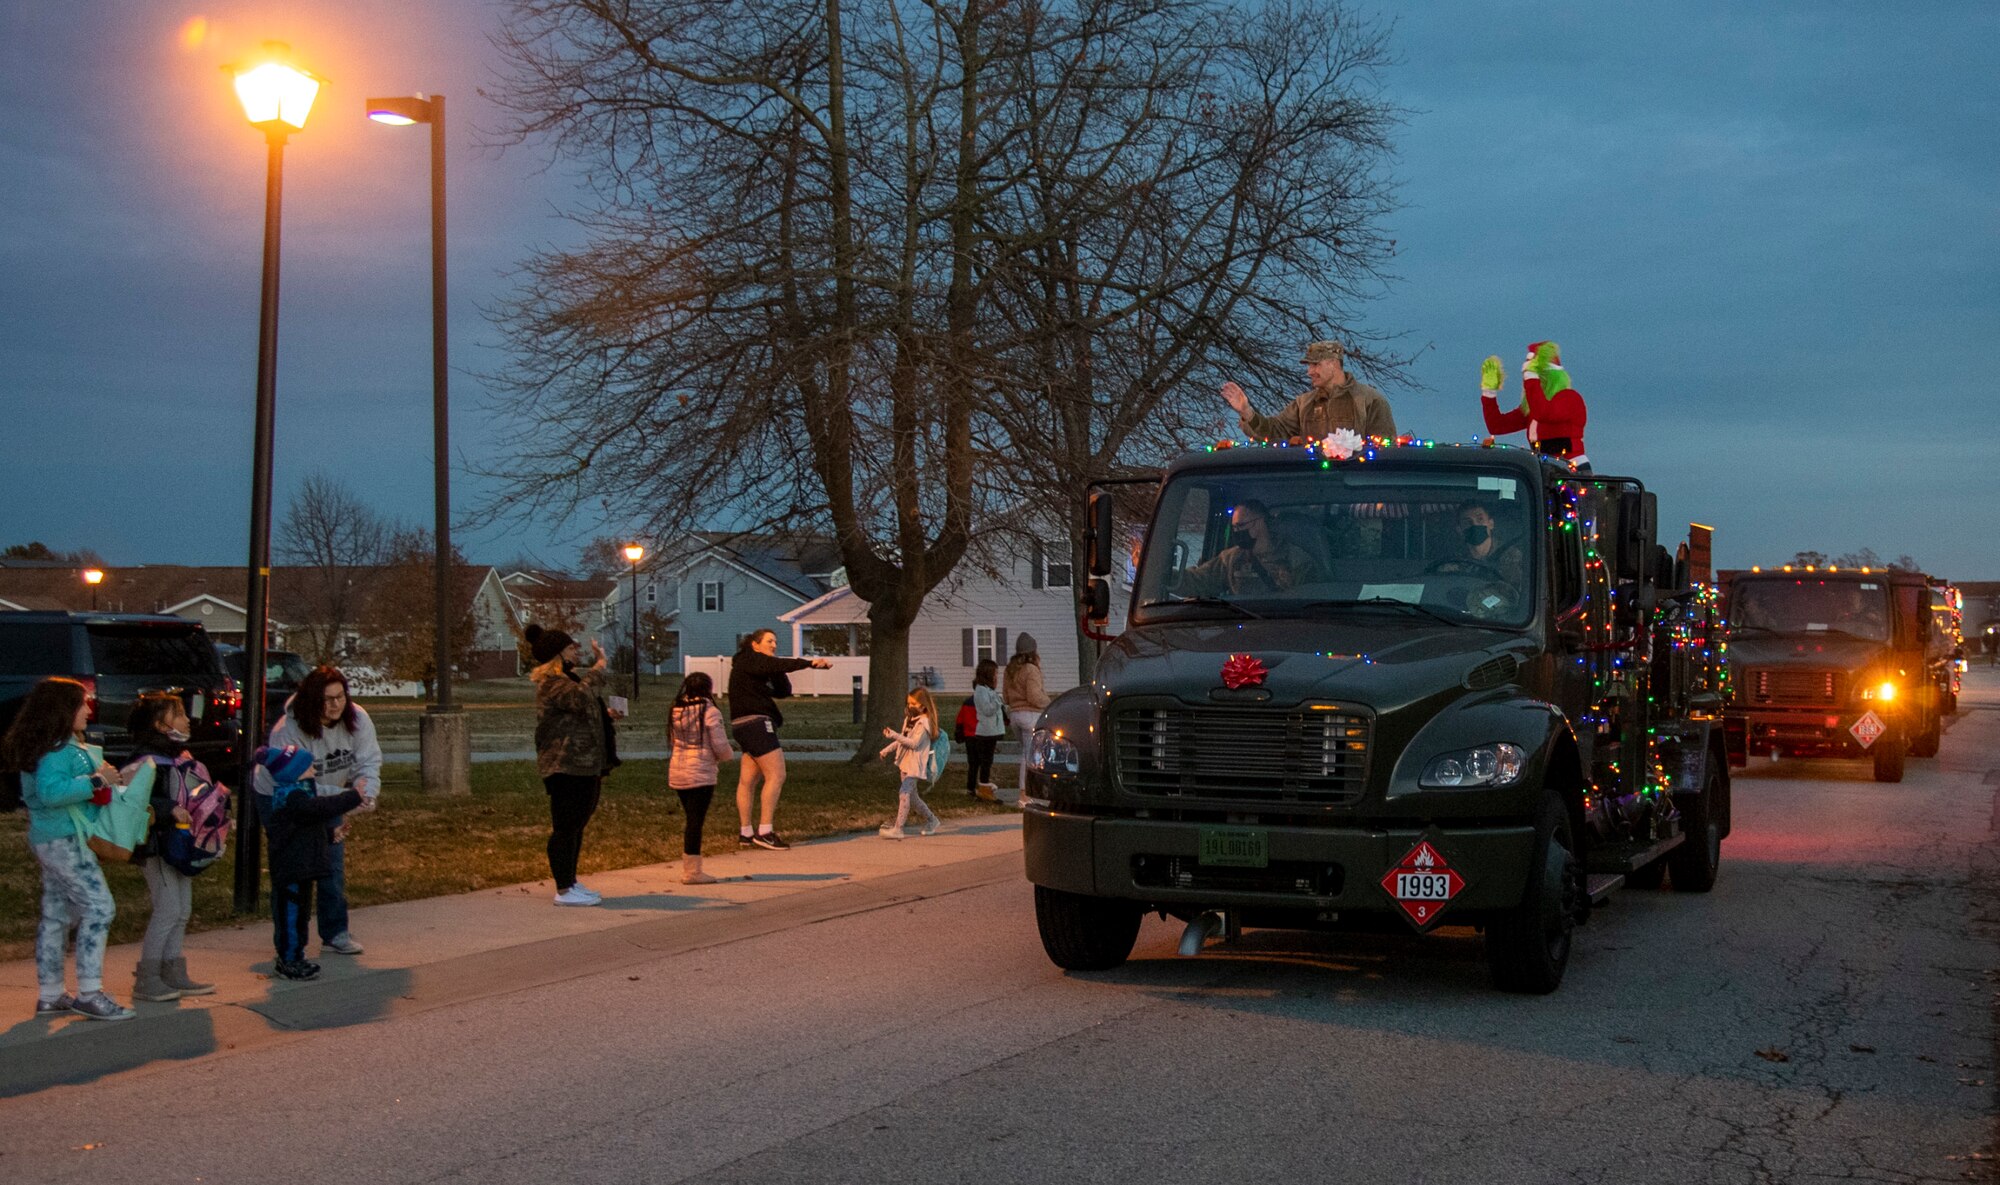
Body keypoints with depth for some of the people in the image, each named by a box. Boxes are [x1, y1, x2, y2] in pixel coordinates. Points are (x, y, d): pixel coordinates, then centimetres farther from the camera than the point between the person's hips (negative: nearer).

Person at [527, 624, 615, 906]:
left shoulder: (570, 678, 20)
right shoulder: (552, 684, -15)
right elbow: (582, 696, -33)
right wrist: (599, 665, -24)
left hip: (584, 765, 11)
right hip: (565, 766, -11)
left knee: (576, 826, 16)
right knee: (565, 827, -6)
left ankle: (571, 882, 25)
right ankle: (564, 890, -3)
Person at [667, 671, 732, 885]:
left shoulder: (676, 711, 9)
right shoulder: (709, 711, -11)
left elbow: (673, 742, 14)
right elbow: (721, 747, -12)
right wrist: (729, 754, 11)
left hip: (677, 773, 7)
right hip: (700, 775, -7)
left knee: (692, 820, 16)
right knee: (696, 822, -2)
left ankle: (689, 868, 21)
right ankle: (692, 872, 0)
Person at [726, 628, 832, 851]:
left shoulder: (762, 670, 23)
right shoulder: (748, 660, -6)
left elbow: (784, 691, 15)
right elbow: (780, 665, -24)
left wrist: (777, 671, -1)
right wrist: (810, 663, -33)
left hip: (747, 728, 10)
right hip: (755, 722, -10)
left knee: (748, 780, 10)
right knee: (776, 775, -12)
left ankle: (745, 833, 14)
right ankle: (765, 831, -15)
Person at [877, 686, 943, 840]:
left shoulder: (924, 723, -14)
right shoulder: (910, 719, 14)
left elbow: (914, 743, -22)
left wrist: (894, 735, -28)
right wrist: (888, 749, 16)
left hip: (915, 764, -9)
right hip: (905, 762, 9)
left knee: (904, 793, -17)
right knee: (912, 795, 16)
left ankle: (898, 829, -18)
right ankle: (931, 820, 33)